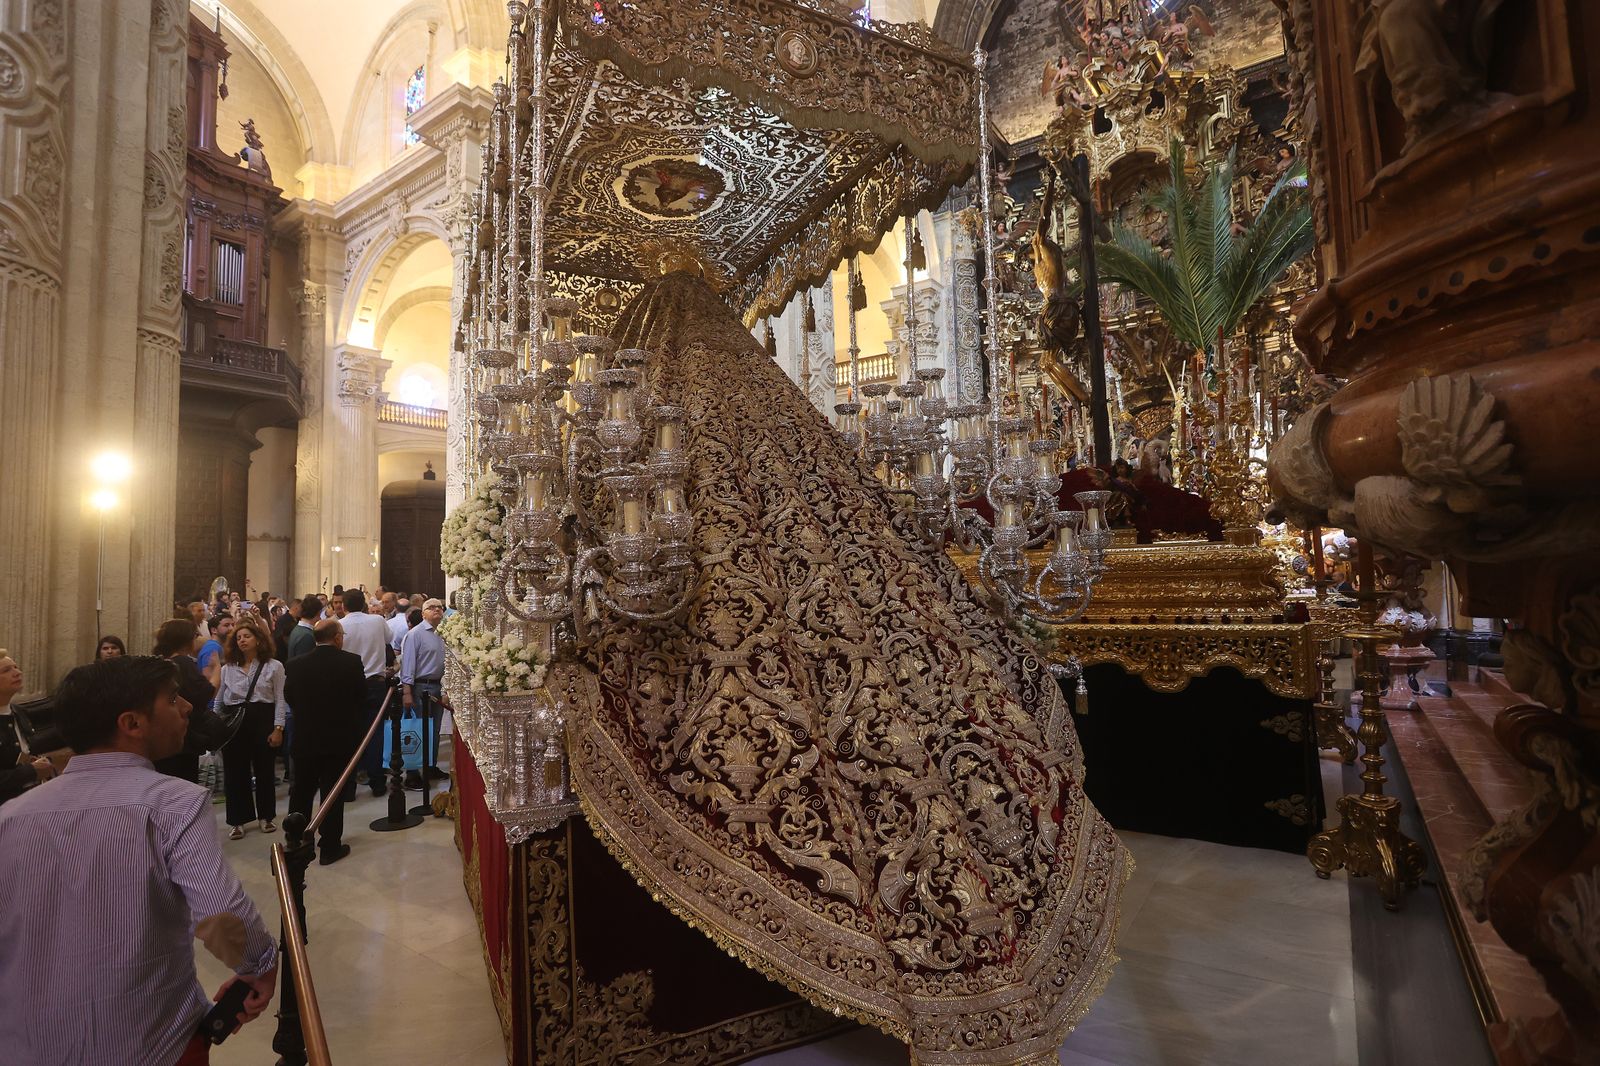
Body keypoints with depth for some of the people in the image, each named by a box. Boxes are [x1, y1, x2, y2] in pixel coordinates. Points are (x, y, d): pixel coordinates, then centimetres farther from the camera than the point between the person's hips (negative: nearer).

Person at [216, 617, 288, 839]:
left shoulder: (274, 666, -2)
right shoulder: (228, 668, 7)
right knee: (235, 773, 6)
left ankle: (266, 816, 23)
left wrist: (278, 729, -10)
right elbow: (218, 700, 11)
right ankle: (238, 821, 17)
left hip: (263, 721, -2)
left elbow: (280, 700, -3)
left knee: (264, 771, 8)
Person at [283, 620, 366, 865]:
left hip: (305, 738, 3)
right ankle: (330, 847, 12)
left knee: (301, 792, 18)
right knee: (333, 794, 5)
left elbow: (289, 697, 5)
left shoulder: (295, 665, -6)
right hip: (339, 738, -3)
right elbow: (362, 695, -3)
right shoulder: (351, 662, -14)